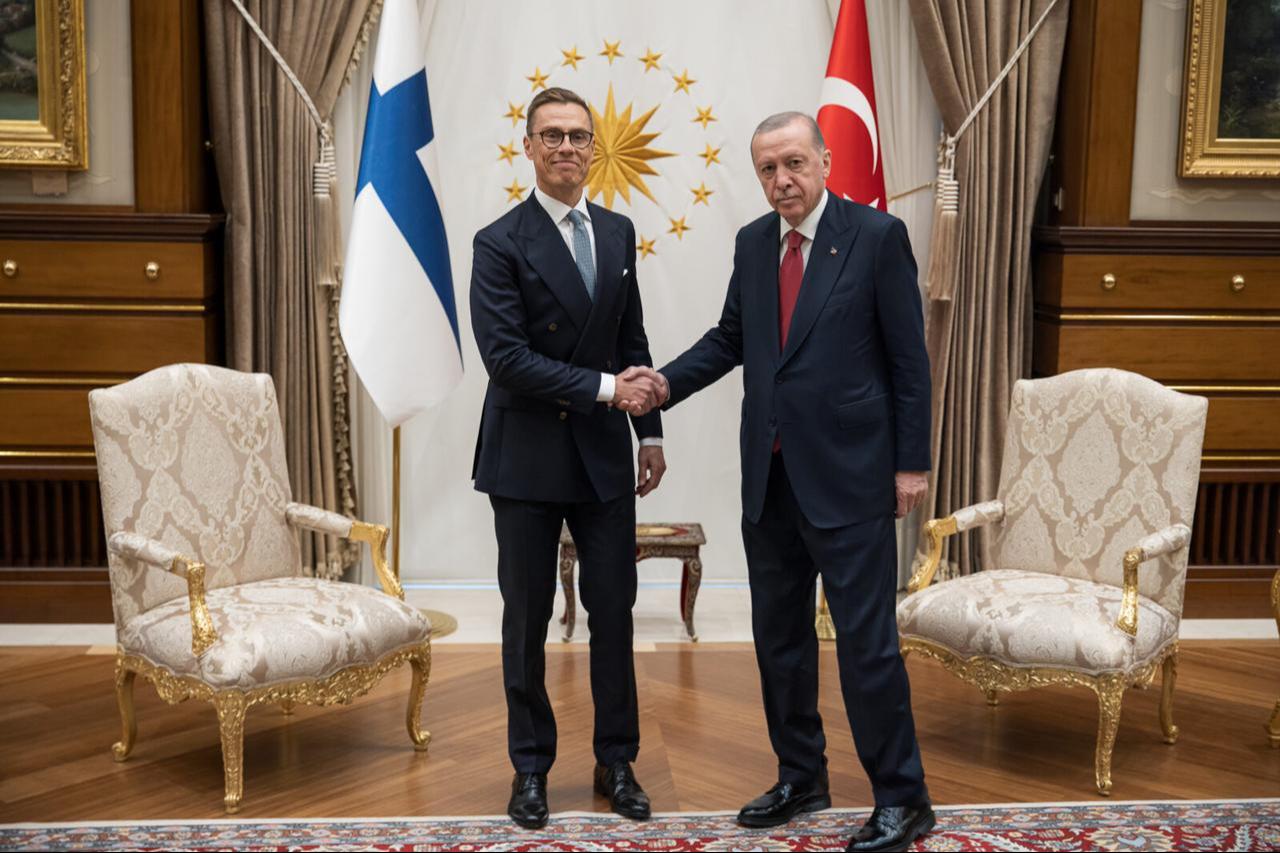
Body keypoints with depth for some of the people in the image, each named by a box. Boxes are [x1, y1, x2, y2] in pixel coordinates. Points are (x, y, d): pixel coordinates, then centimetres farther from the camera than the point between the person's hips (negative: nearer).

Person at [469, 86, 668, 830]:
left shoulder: (618, 232, 8)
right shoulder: (501, 243, -9)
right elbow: (505, 357, -17)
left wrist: (650, 431, 10)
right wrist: (606, 390, -18)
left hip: (604, 458, 4)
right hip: (528, 459, -4)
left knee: (614, 612, 8)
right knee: (528, 620, 7)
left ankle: (618, 761, 24)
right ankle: (531, 766, 25)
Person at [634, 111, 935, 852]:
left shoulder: (877, 235, -7)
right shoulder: (753, 243, 9)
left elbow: (908, 358, -7)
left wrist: (912, 463, -9)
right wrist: (668, 382, -1)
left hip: (847, 476, -6)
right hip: (770, 476, 6)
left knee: (866, 638, -1)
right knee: (778, 634, 14)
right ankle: (801, 777, 31)